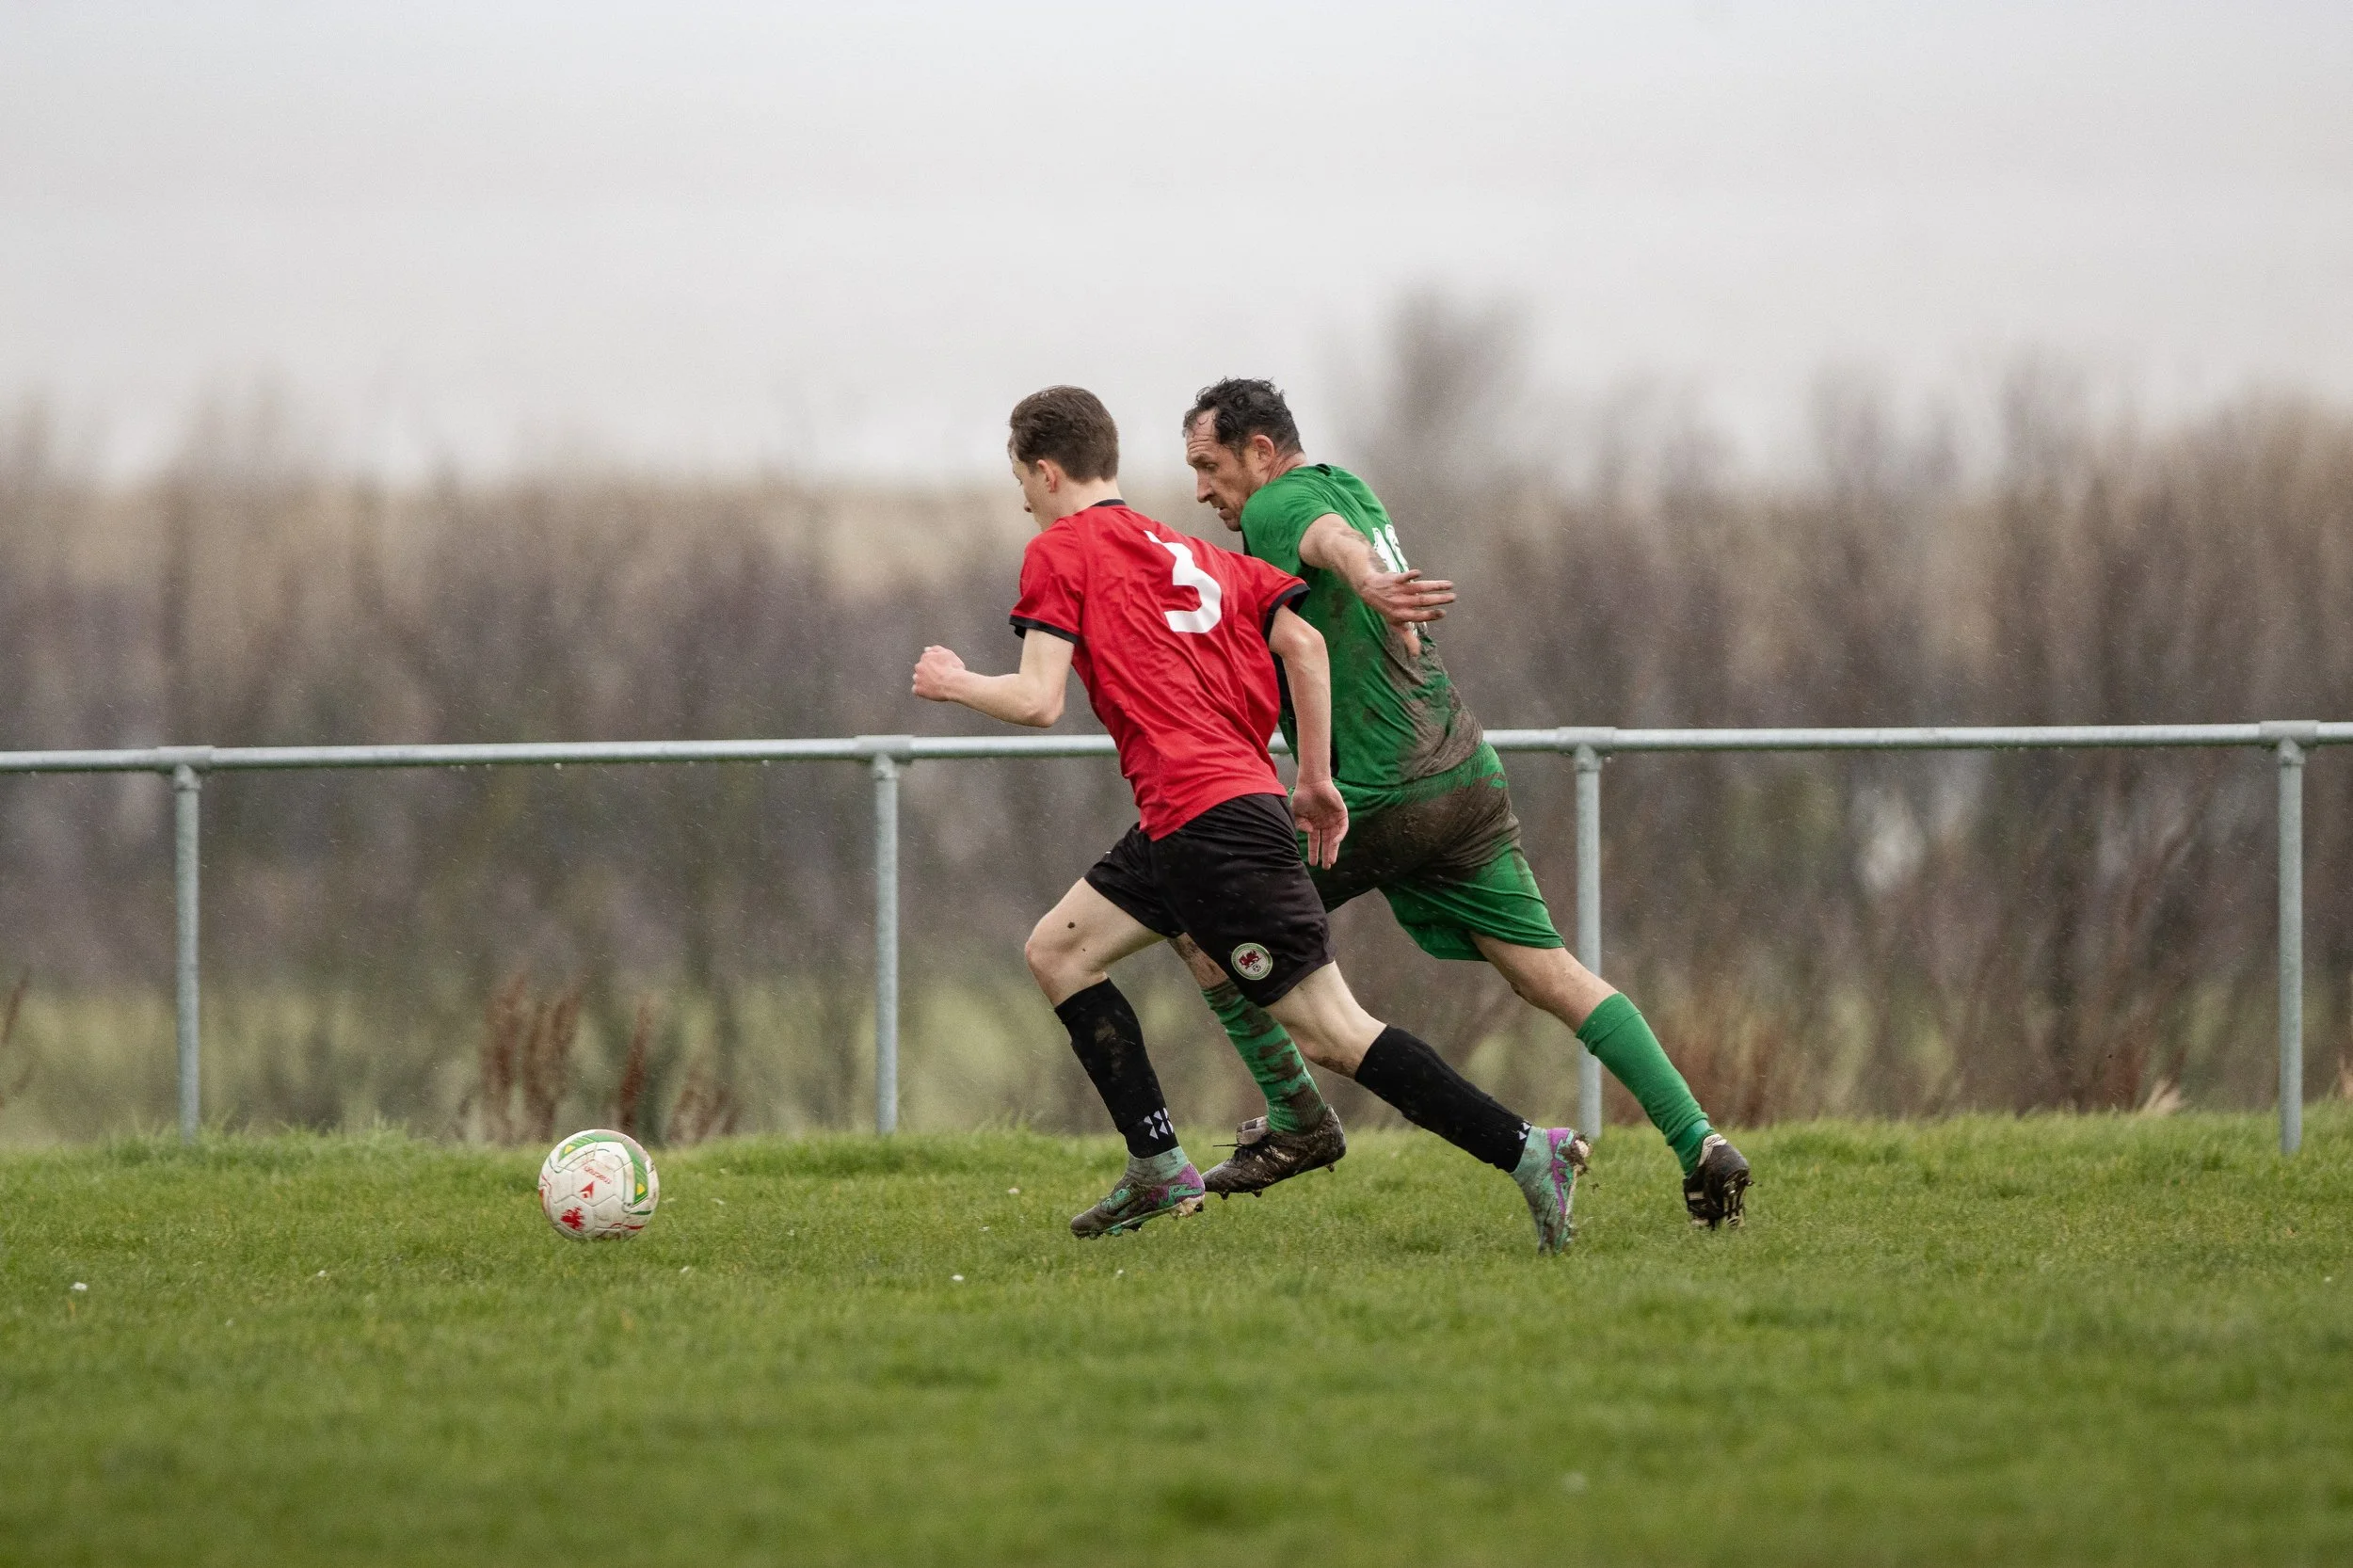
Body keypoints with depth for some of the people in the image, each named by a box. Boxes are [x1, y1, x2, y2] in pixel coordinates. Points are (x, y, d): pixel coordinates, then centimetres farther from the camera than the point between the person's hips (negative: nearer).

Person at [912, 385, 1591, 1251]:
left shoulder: (1060, 552, 0)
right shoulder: (1190, 552, 22)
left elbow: (1038, 700, -9)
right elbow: (1304, 642, 11)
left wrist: (956, 683, 10)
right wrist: (1315, 781, 14)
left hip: (1206, 818, -9)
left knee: (1333, 1031, -10)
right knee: (1058, 950, 17)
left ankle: (1525, 1151, -17)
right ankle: (1159, 1169, 12)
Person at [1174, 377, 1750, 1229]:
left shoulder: (1280, 504, -9)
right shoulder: (1347, 488, 18)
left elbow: (1333, 539, -33)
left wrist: (1372, 585, -55)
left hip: (1379, 798, -9)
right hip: (1465, 775, 9)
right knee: (1551, 972, 6)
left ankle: (1297, 1121, 5)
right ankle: (1700, 1144, -6)